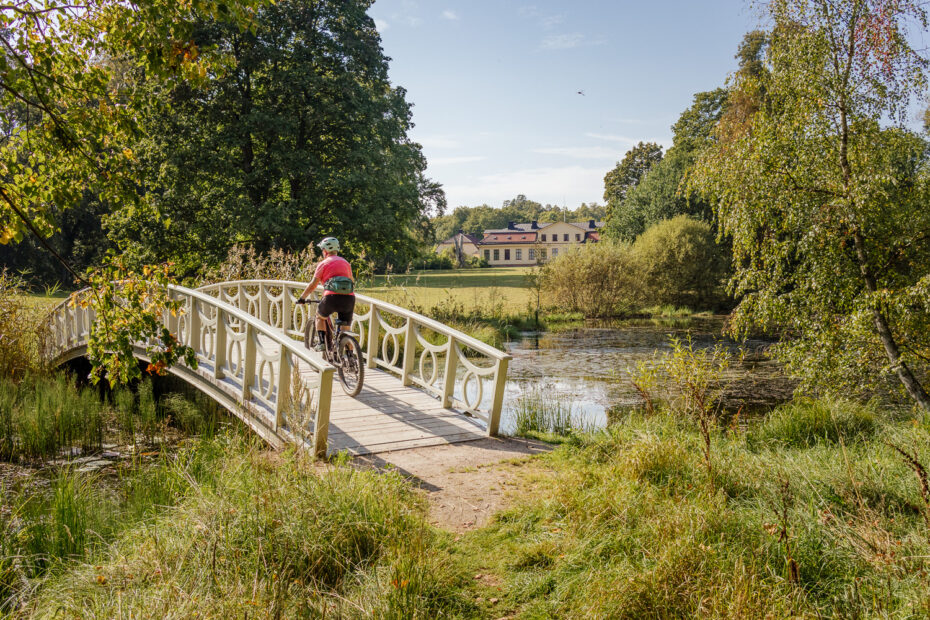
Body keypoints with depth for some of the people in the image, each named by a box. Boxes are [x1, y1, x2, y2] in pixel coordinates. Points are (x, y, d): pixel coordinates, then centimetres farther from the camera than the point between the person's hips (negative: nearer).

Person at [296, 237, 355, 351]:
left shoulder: (324, 263, 8)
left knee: (320, 316, 26)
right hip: (349, 299, 3)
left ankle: (322, 342, 13)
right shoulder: (346, 262, 21)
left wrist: (302, 298, 16)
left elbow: (313, 285, 5)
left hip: (332, 298, -3)